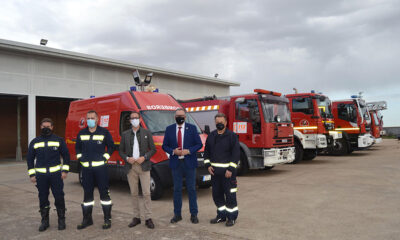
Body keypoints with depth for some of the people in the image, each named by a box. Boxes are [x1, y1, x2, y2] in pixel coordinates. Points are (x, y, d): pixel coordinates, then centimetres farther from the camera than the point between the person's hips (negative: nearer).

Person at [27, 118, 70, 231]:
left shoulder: (59, 140, 4)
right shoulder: (34, 142, 9)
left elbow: (66, 155, 5)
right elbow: (30, 158, 12)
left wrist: (65, 171, -2)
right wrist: (32, 174, 5)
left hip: (56, 174, -2)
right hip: (40, 175, 2)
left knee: (59, 197, -1)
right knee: (43, 198, 7)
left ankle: (61, 220, 13)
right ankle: (45, 221, 21)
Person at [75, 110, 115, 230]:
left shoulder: (104, 132, 0)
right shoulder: (81, 133, 11)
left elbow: (111, 146, 5)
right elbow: (77, 148, 21)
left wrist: (105, 157, -4)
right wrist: (80, 158, 7)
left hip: (100, 167, -3)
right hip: (86, 168, 4)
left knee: (104, 192, -1)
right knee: (87, 193, 10)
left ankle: (107, 219, 8)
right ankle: (87, 219, 22)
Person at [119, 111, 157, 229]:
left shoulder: (147, 133, 5)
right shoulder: (125, 134, 9)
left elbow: (153, 149, 4)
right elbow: (121, 151, 11)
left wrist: (144, 157, -11)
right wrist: (127, 158, -8)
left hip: (143, 166, -2)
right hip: (131, 167, 2)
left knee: (146, 193, -5)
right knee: (134, 193, 8)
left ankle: (148, 218, 3)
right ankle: (136, 217, 19)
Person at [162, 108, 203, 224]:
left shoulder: (192, 128, 2)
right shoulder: (169, 129, 6)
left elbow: (199, 144, 0)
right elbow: (164, 145, 7)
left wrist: (188, 151, -15)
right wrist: (173, 151, -12)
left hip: (189, 163, -1)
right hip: (176, 163, 2)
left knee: (191, 189, 5)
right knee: (177, 189, 8)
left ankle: (194, 214, 15)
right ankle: (177, 214, 19)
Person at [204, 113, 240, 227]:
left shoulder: (232, 136, -5)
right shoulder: (211, 136, 10)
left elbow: (236, 154, -8)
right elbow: (206, 151, 16)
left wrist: (231, 169, -14)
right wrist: (208, 165, 4)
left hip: (227, 170, -5)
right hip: (214, 170, 6)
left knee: (230, 194, 0)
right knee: (216, 194, 12)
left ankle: (232, 217, 14)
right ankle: (221, 215, 27)